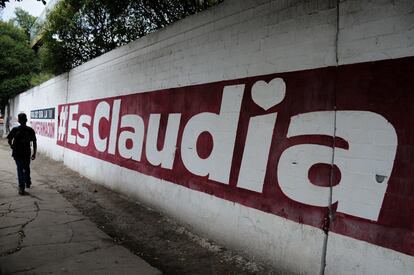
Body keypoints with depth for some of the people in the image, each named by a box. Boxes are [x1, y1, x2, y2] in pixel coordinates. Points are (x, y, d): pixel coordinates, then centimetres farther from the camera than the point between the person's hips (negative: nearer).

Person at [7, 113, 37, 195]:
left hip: (17, 153, -1)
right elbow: (34, 142, -6)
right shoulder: (30, 130, -6)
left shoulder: (15, 129, -7)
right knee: (27, 168, 22)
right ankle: (28, 183, 38)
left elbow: (9, 140, -4)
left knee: (20, 170, 7)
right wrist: (34, 153, 1)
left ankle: (21, 188, 4)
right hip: (27, 153, 1)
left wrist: (12, 146, 17)